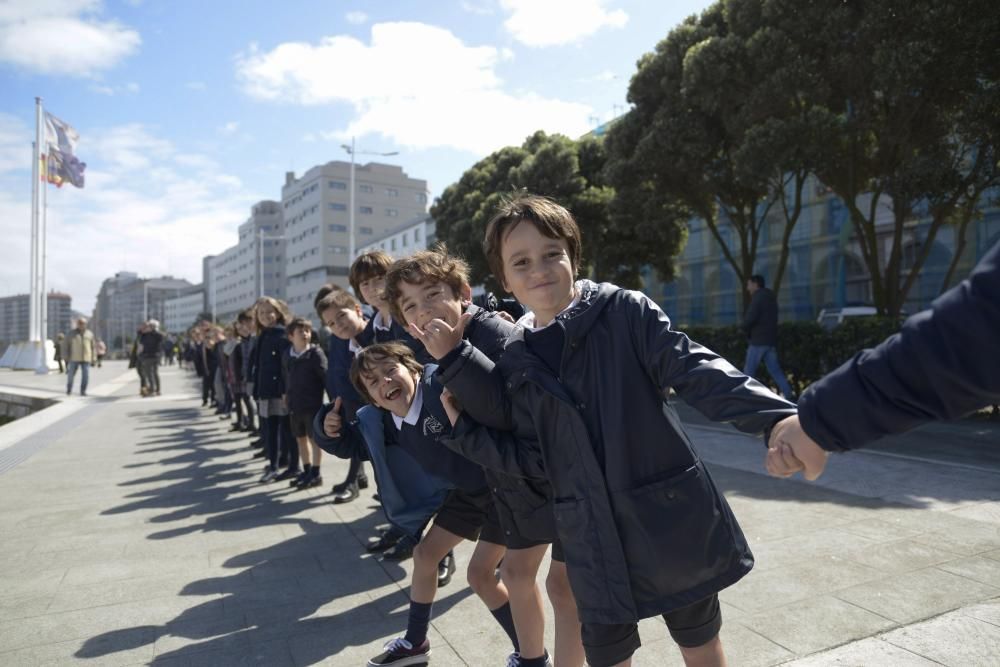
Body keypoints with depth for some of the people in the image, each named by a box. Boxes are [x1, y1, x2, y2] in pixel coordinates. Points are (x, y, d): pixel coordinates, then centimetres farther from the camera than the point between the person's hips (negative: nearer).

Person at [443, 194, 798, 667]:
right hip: (593, 538, 3)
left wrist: (777, 417, -31)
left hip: (669, 518, -2)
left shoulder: (625, 311, -9)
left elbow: (696, 371, -17)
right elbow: (532, 459, 4)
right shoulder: (517, 362, 2)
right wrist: (462, 427, -4)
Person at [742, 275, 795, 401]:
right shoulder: (770, 297, 17)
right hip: (771, 340, 8)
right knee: (775, 370, 7)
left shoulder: (758, 297, -10)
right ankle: (788, 394, -1)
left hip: (758, 340, -8)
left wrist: (746, 330, -1)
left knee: (749, 370, -1)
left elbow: (750, 318, -22)